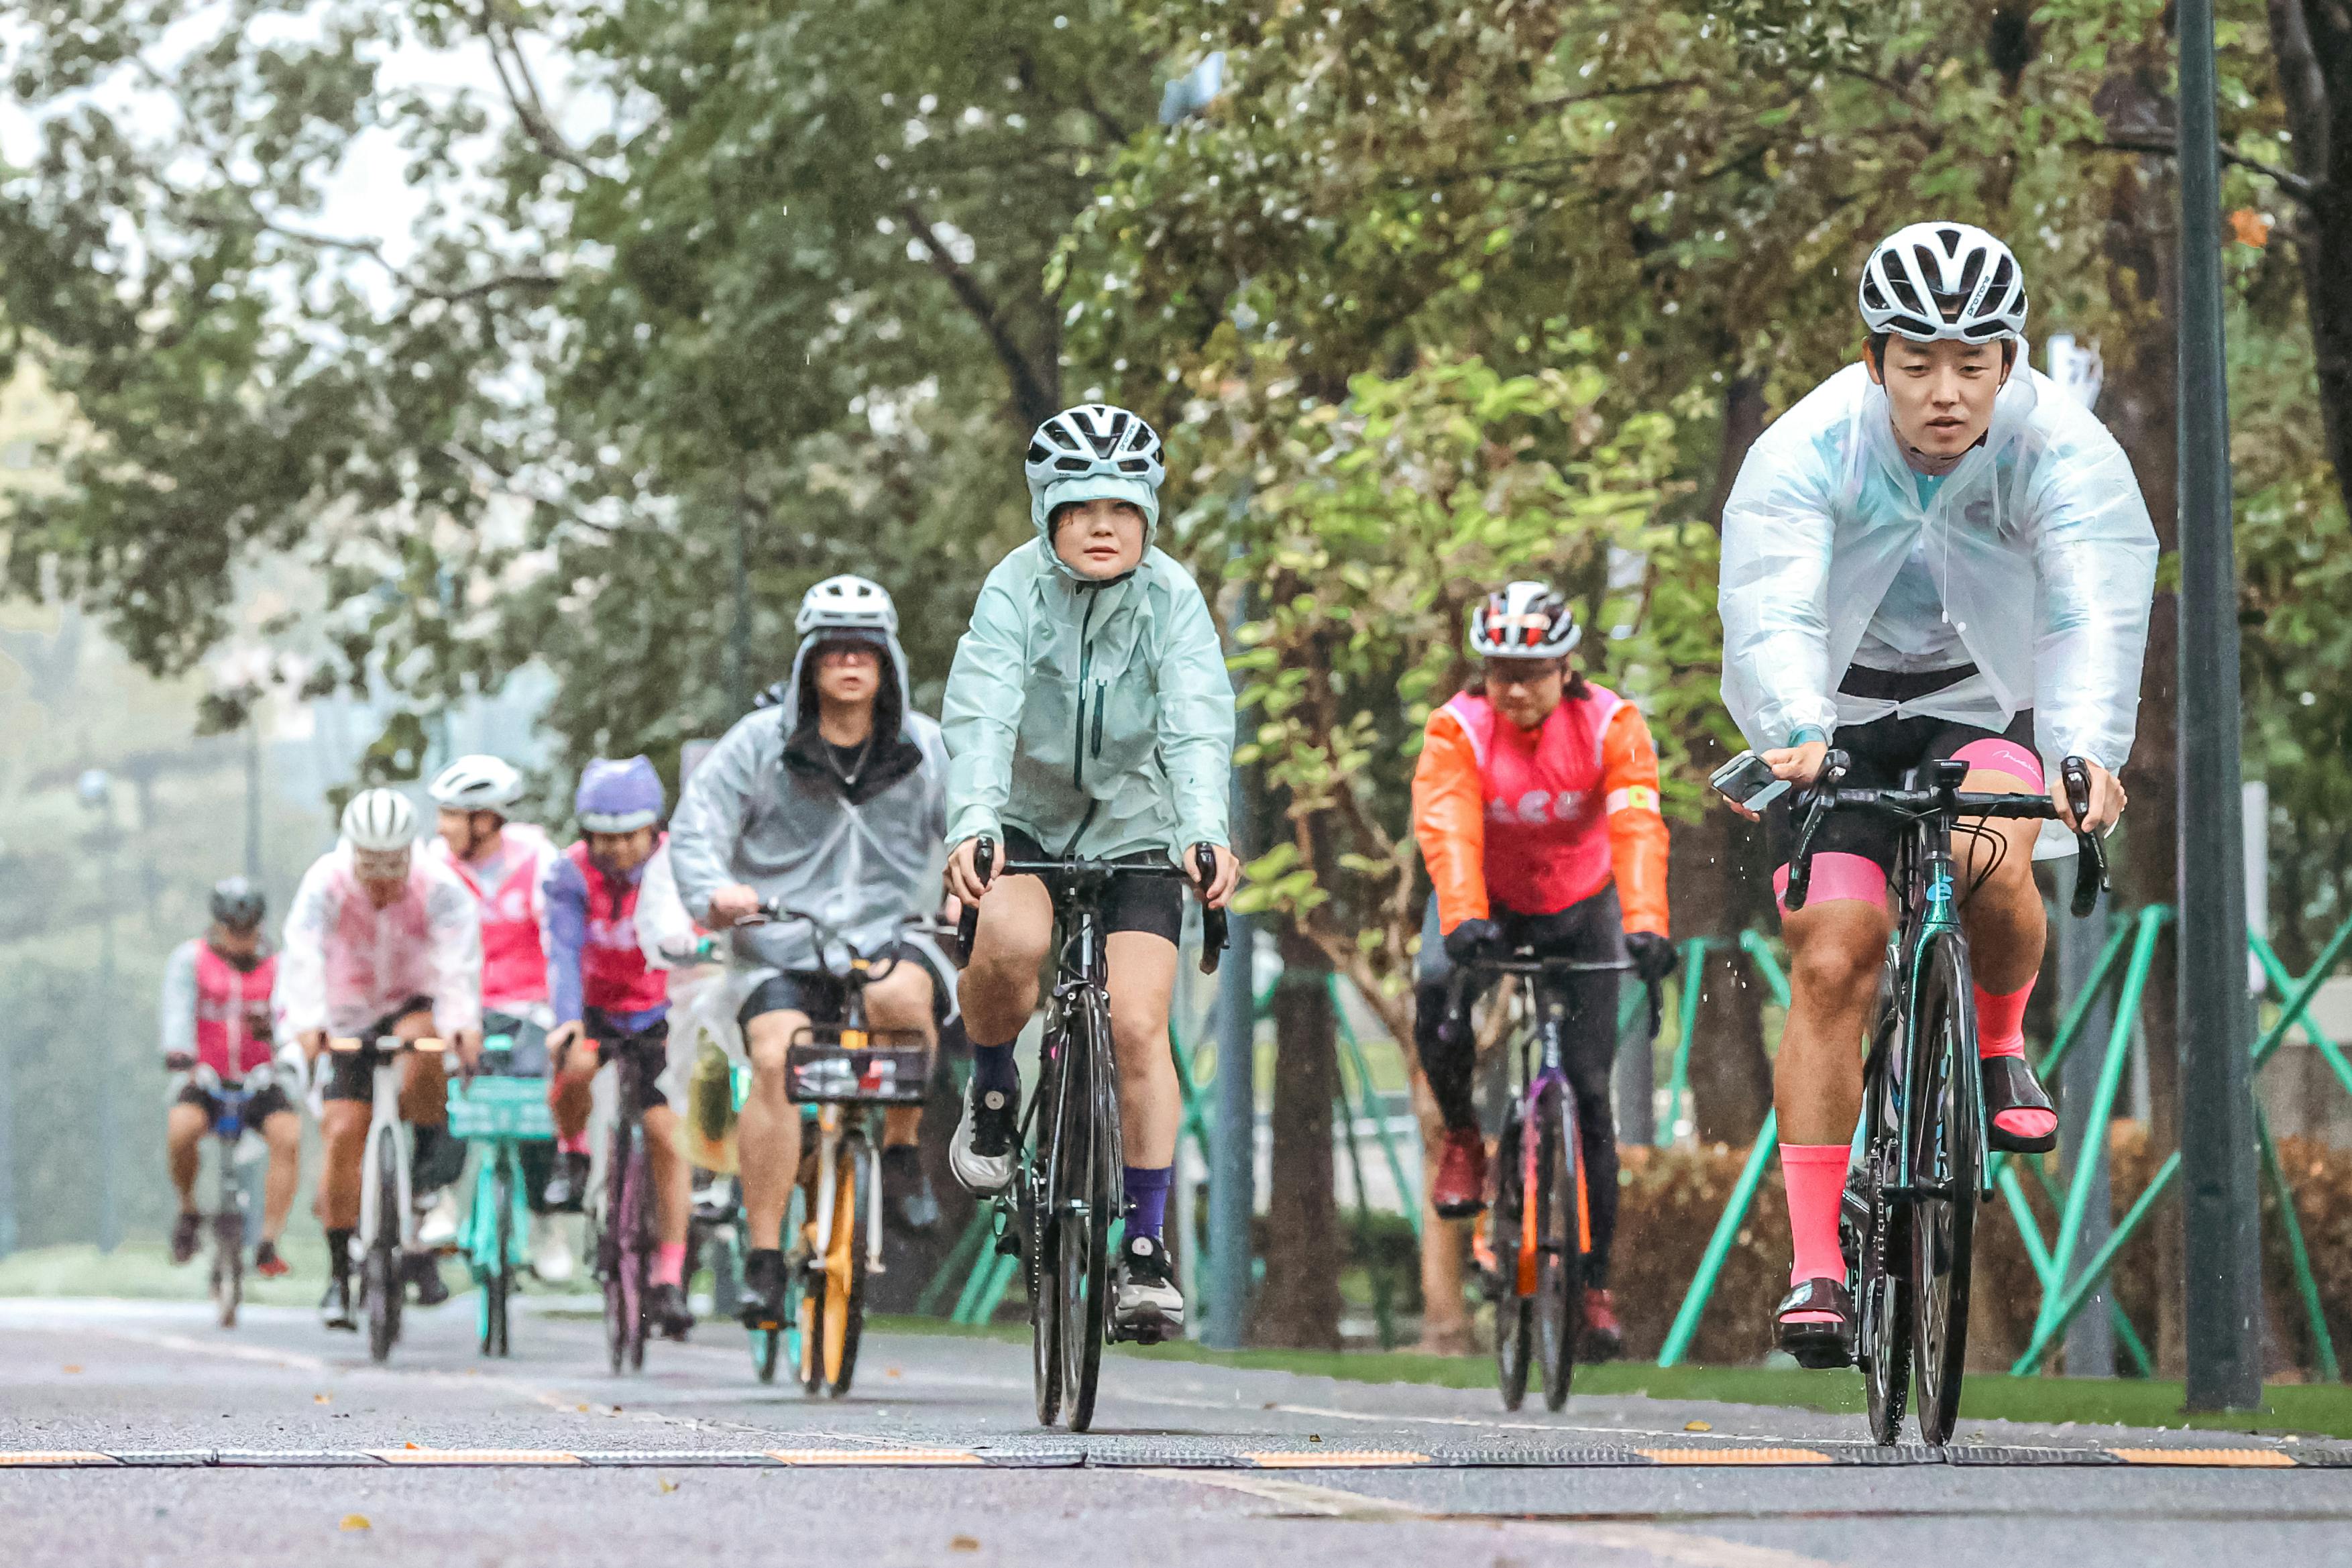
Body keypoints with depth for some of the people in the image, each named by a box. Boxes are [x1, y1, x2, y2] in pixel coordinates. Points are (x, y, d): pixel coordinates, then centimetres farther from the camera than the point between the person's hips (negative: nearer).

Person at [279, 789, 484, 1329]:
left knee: (421, 1045, -34)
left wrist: (465, 1021, -54)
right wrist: (308, 1023, -53)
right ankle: (339, 1275, 3)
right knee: (342, 1133, -10)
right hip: (351, 1019, 1)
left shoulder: (438, 886, -22)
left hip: (416, 1005, -1)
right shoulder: (326, 884, -21)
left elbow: (461, 952, -37)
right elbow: (303, 955, -36)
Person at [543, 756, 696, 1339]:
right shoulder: (573, 874, -21)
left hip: (654, 1012, 1)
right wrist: (567, 1022, -46)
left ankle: (669, 1280, 1)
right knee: (575, 1065, -34)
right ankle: (572, 1152, -1)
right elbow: (564, 951, -30)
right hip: (592, 1006, -1)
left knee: (666, 1137, -7)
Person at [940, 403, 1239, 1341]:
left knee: (1138, 1027, -13)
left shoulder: (1173, 600, -13)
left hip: (1134, 833, 1)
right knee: (1009, 941, -32)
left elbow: (1198, 724, -26)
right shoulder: (1017, 589, -16)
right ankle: (992, 1089, 0)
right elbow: (981, 713, -29)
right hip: (1028, 823, -1)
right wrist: (971, 824, -47)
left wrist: (1207, 833, -44)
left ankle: (1146, 1246, -2)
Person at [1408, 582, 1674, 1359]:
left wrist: (1645, 924, -51)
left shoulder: (1611, 726, -23)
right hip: (1486, 900, 0)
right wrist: (1463, 919, -56)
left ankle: (1595, 1283, 6)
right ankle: (1463, 1137, -4)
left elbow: (1637, 827, -35)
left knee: (1589, 1093, -4)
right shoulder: (1457, 731, -24)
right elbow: (1446, 829, -38)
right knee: (1438, 1004, -33)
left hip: (1580, 907, 0)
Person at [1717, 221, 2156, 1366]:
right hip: (1837, 717, 0)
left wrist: (2086, 753, -57)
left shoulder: (2066, 453, -23)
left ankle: (2000, 1047, 1)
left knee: (1992, 861, -31)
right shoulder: (1804, 453, -24)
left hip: (1987, 701, 0)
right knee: (1831, 965, -13)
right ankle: (1815, 1266, -9)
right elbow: (1769, 610, -38)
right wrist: (1798, 737, -59)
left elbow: (2096, 613, -38)